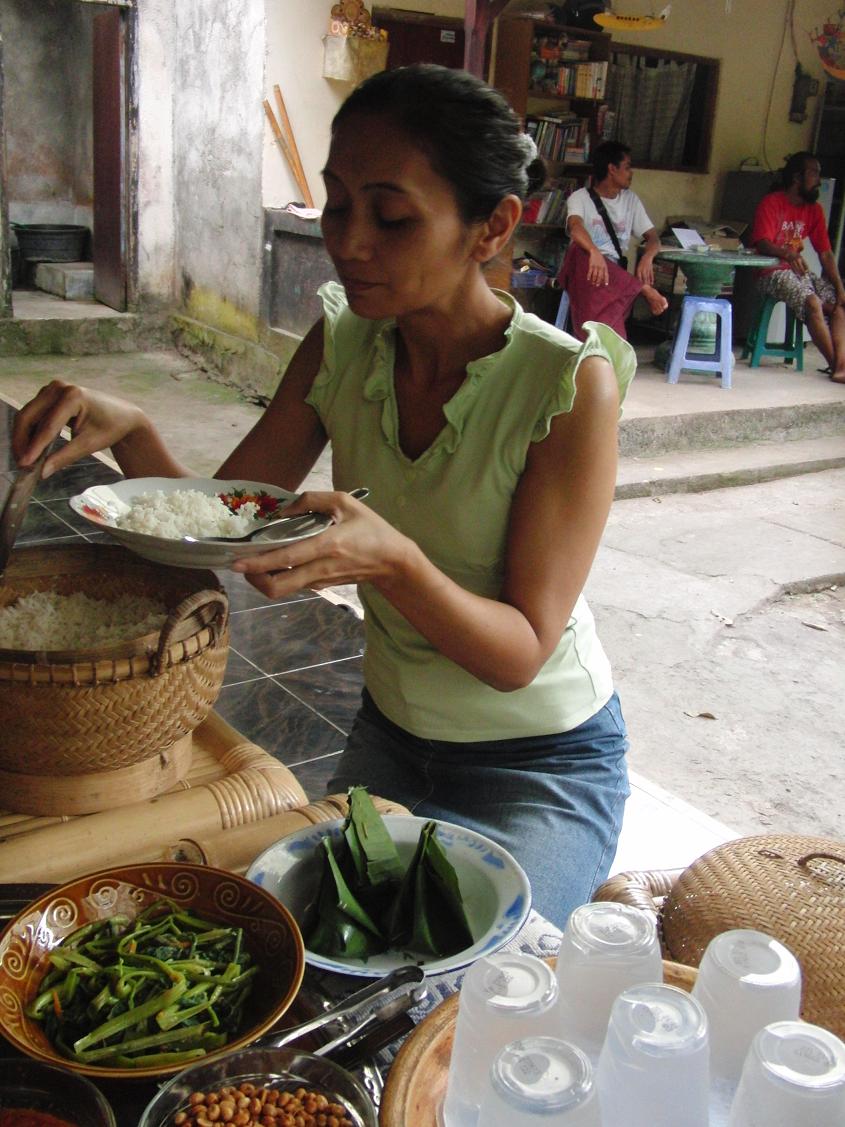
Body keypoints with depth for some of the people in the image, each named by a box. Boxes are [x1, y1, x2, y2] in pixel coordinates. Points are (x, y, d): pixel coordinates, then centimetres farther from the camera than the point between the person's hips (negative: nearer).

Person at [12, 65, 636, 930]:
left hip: (544, 765, -4)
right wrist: (131, 432, -25)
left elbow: (520, 652, -23)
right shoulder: (342, 347, -8)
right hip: (390, 733, 5)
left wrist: (392, 561, -41)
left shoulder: (570, 385, -24)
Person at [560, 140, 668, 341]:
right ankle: (644, 289, -42)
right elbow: (575, 227, -21)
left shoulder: (631, 199, 19)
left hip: (615, 269, 4)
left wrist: (647, 257, -14)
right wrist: (595, 253, -44)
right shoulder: (580, 197, 2)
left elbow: (652, 237, 13)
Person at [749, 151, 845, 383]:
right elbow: (763, 244, -19)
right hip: (772, 272, -6)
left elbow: (825, 253, 6)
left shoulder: (814, 209, 11)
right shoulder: (771, 203, -7)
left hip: (799, 270, 6)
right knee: (813, 303, -30)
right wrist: (788, 254, -40)